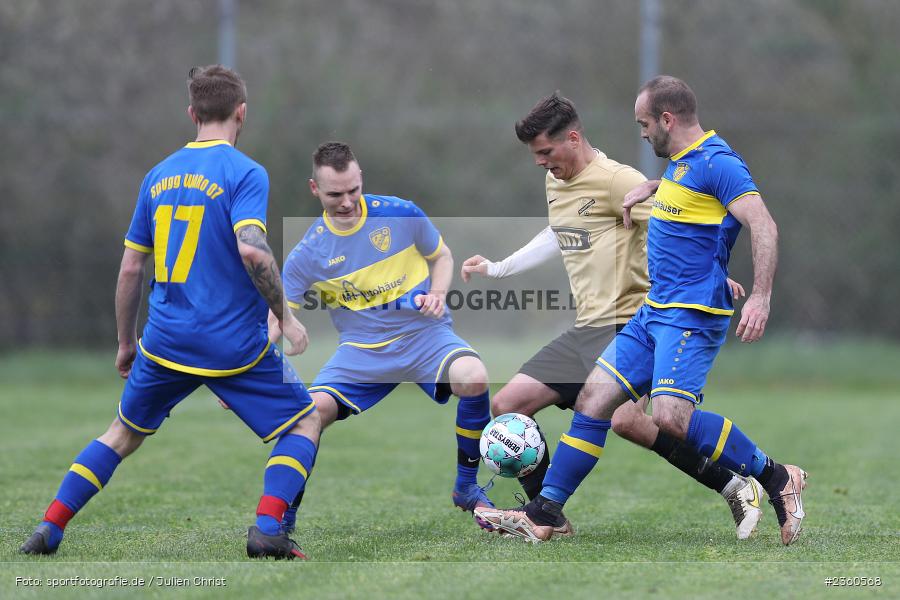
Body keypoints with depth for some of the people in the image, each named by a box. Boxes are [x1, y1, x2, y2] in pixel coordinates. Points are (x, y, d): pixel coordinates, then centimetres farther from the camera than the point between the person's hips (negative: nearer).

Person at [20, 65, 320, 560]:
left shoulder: (159, 176, 9)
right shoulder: (244, 173, -8)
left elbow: (130, 268, 11)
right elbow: (251, 249, -23)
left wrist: (126, 343, 21)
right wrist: (284, 315, -12)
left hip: (166, 341, 5)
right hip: (235, 344, -5)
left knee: (124, 433, 23)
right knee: (303, 423, 11)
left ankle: (49, 528, 16)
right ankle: (267, 529, -8)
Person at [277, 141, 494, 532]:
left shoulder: (400, 214, -7)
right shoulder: (307, 254, -6)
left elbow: (442, 257, 11)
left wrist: (437, 295, -10)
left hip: (424, 336, -1)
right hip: (361, 351, 1)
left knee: (474, 379, -33)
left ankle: (466, 486, -8)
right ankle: (282, 518, 2)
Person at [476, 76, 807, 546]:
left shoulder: (717, 163, -14)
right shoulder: (681, 162, 15)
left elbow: (763, 225, -24)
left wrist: (760, 297, -33)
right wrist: (648, 188, 25)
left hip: (692, 313, -10)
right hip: (653, 313, 10)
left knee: (671, 416, -25)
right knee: (592, 400, 5)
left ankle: (777, 478, -10)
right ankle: (541, 516, 9)